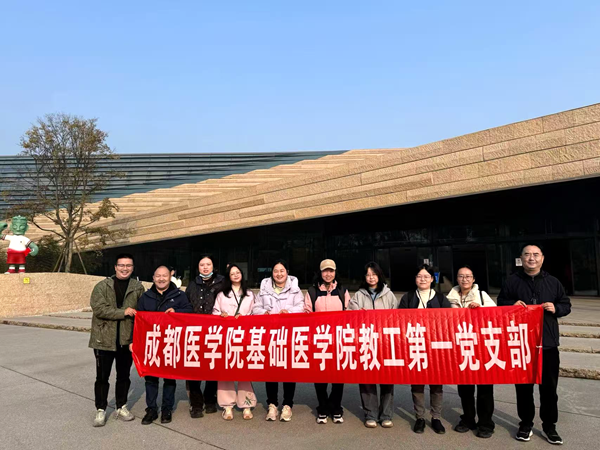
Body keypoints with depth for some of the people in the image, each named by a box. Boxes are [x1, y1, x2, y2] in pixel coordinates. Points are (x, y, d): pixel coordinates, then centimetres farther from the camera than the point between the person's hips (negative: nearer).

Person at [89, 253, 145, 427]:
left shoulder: (138, 287, 3)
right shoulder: (102, 286, -4)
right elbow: (98, 308, -15)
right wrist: (123, 312, -20)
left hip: (127, 339, 2)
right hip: (104, 339, -2)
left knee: (124, 376, 15)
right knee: (102, 377, 7)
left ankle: (121, 407, 31)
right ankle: (100, 410, 24)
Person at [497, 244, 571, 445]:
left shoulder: (553, 282, 5)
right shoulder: (512, 281, 1)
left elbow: (566, 305, 11)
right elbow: (500, 303, 7)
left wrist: (556, 308, -10)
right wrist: (512, 305, -14)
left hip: (548, 343, 1)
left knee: (549, 386, 9)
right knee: (523, 386, 9)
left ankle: (549, 425, 25)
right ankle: (526, 423, 24)